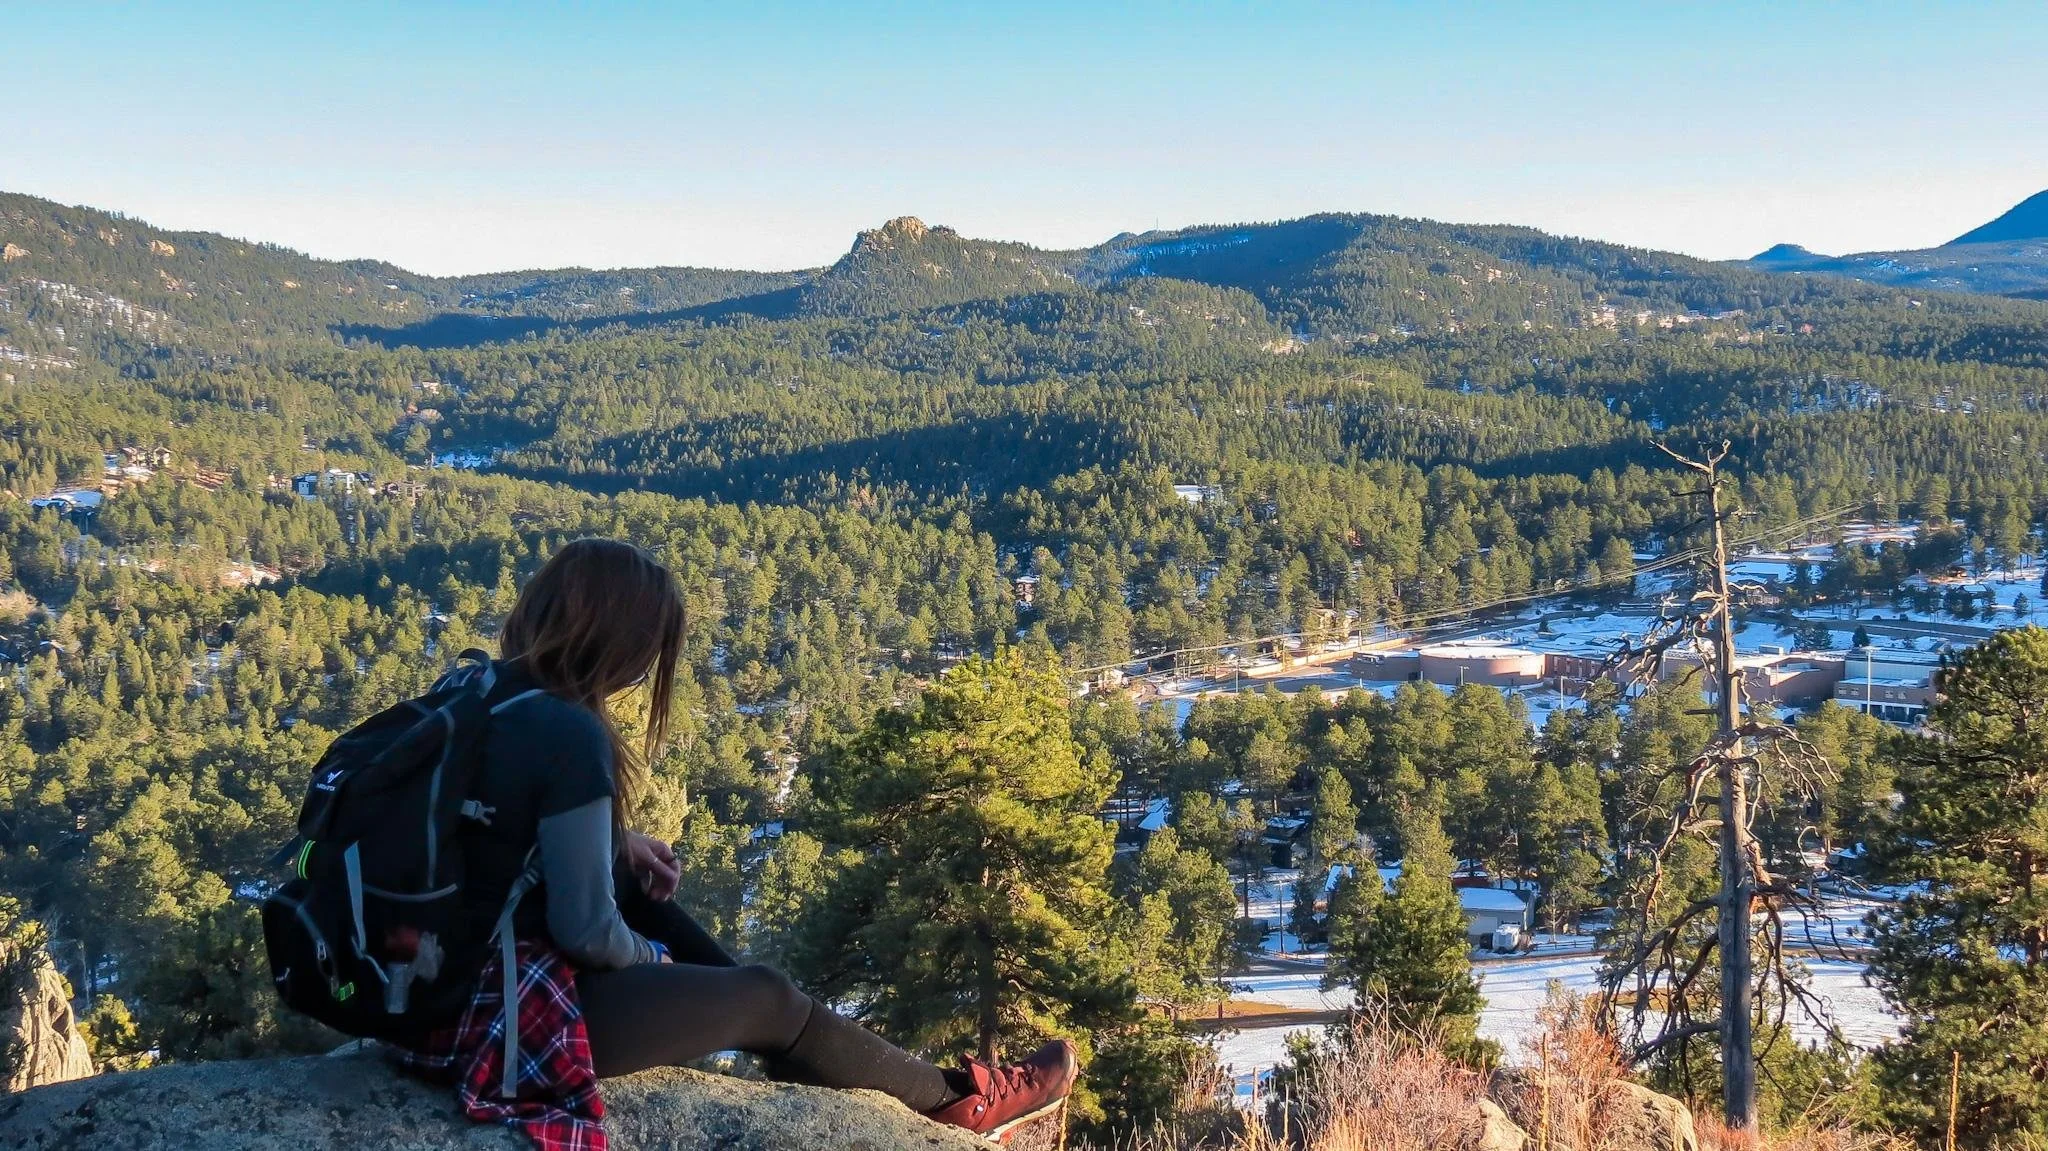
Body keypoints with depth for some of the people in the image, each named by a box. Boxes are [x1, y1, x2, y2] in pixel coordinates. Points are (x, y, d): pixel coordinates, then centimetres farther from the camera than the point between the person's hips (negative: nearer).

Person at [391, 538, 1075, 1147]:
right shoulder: (569, 734, -24)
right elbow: (587, 932, -21)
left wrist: (617, 844, 10)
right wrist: (653, 958, 0)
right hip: (501, 1015, -9)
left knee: (637, 889, 25)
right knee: (768, 998, 6)